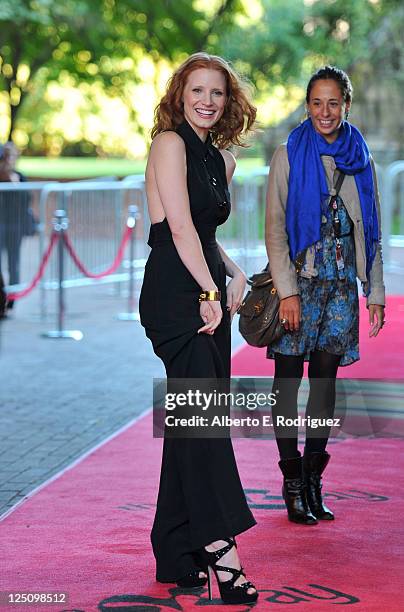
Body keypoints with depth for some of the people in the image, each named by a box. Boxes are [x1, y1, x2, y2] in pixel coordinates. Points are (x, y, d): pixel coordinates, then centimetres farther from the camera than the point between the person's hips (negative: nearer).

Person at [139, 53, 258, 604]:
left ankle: (179, 557, 12)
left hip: (208, 294, 8)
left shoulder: (221, 159, 19)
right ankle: (218, 547, -20)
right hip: (175, 295, -8)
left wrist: (234, 274, 8)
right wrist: (211, 292, -15)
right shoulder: (170, 144, -5)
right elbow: (181, 228, -12)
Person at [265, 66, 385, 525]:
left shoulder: (360, 159, 9)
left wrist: (376, 292, 9)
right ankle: (293, 486, 5)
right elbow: (274, 228, -5)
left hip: (341, 284, 3)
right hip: (298, 280, -3)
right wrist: (287, 290, -13)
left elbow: (371, 229, 13)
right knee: (288, 382, -3)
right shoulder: (289, 156, -2)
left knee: (325, 382, 7)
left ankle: (313, 485, 13)